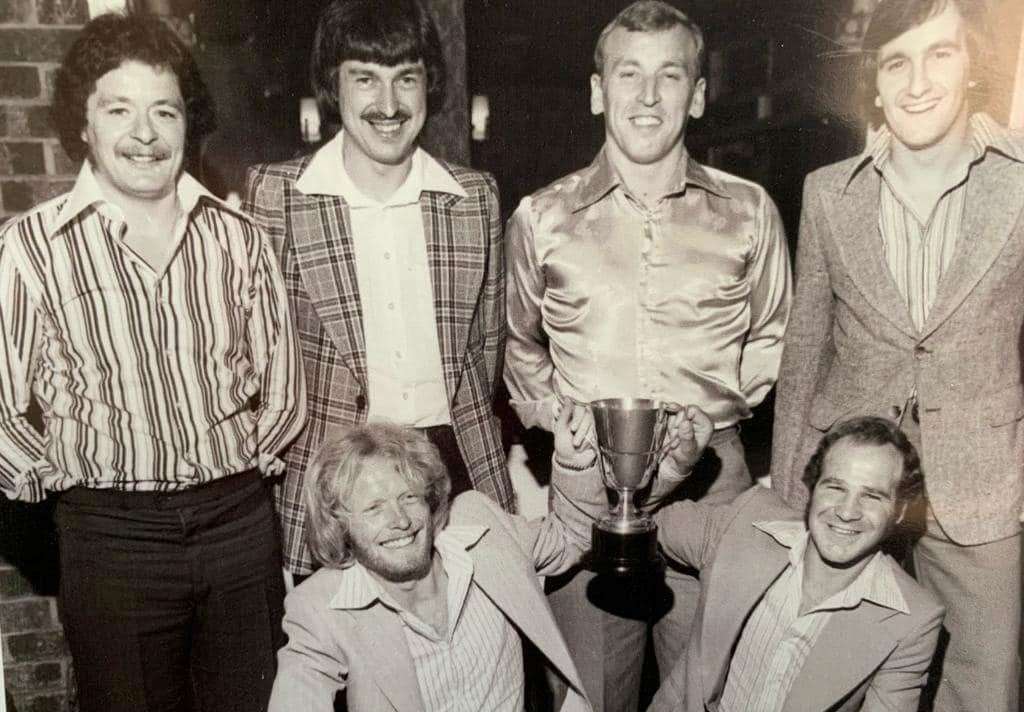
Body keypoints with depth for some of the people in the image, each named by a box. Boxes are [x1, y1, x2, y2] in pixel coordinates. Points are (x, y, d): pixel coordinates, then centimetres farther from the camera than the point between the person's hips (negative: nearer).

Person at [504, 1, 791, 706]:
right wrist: (552, 414, 2)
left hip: (710, 478, 1)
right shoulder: (542, 218, 3)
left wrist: (715, 410, 1)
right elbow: (518, 341, 17)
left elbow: (773, 335, 15)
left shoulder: (747, 211, 3)